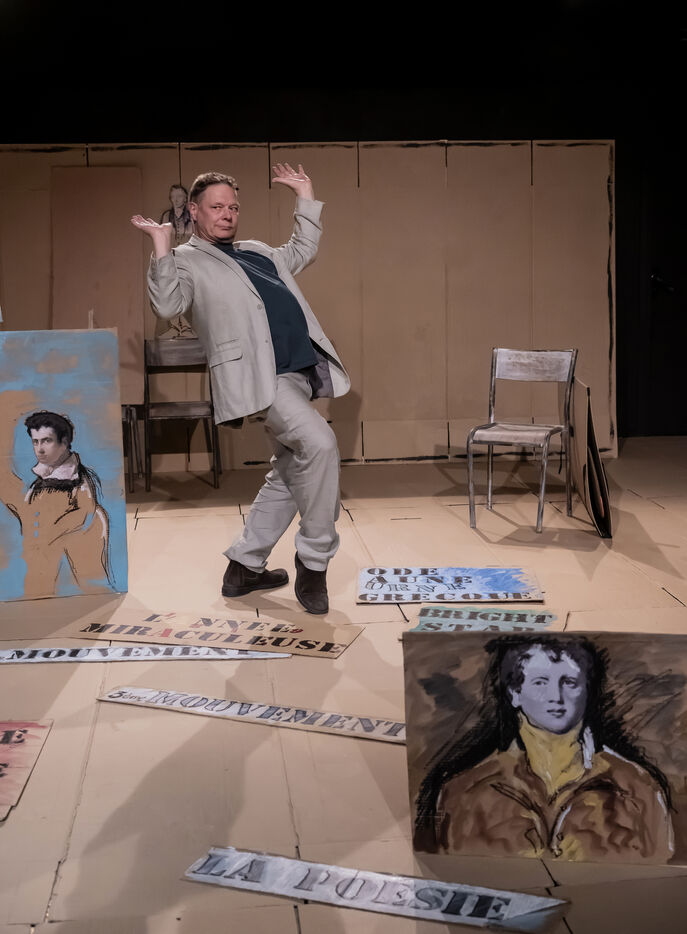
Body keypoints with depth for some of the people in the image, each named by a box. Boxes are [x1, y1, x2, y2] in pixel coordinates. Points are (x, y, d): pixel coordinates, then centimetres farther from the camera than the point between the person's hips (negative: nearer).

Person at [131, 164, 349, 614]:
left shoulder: (258, 251, 27)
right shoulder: (187, 261, 4)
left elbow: (302, 252, 41)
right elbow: (168, 304, -14)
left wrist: (306, 198, 36)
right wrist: (162, 245, -20)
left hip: (300, 372, 9)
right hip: (262, 376, -9)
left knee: (289, 473, 12)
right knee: (319, 443, -27)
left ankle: (243, 567, 23)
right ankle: (314, 561, -14)